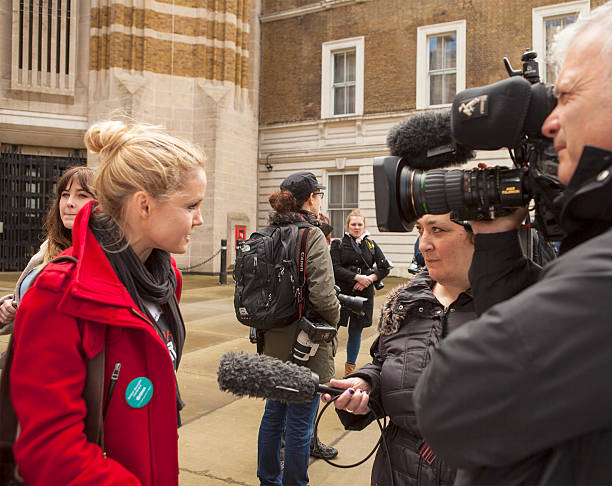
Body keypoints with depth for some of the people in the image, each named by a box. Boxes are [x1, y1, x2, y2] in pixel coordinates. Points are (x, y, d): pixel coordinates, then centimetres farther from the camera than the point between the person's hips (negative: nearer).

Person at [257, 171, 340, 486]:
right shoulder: (312, 236, -16)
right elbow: (323, 296, -24)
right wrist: (334, 317, -4)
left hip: (272, 343, 8)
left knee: (273, 413, 21)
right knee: (300, 422, 7)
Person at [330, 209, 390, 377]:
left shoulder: (371, 245, 11)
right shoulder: (338, 244, 3)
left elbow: (385, 267, 6)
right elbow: (335, 268, -8)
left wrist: (369, 279, -9)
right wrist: (357, 277, -16)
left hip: (364, 294, 3)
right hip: (342, 293, -3)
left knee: (356, 332, 12)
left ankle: (350, 367, 27)